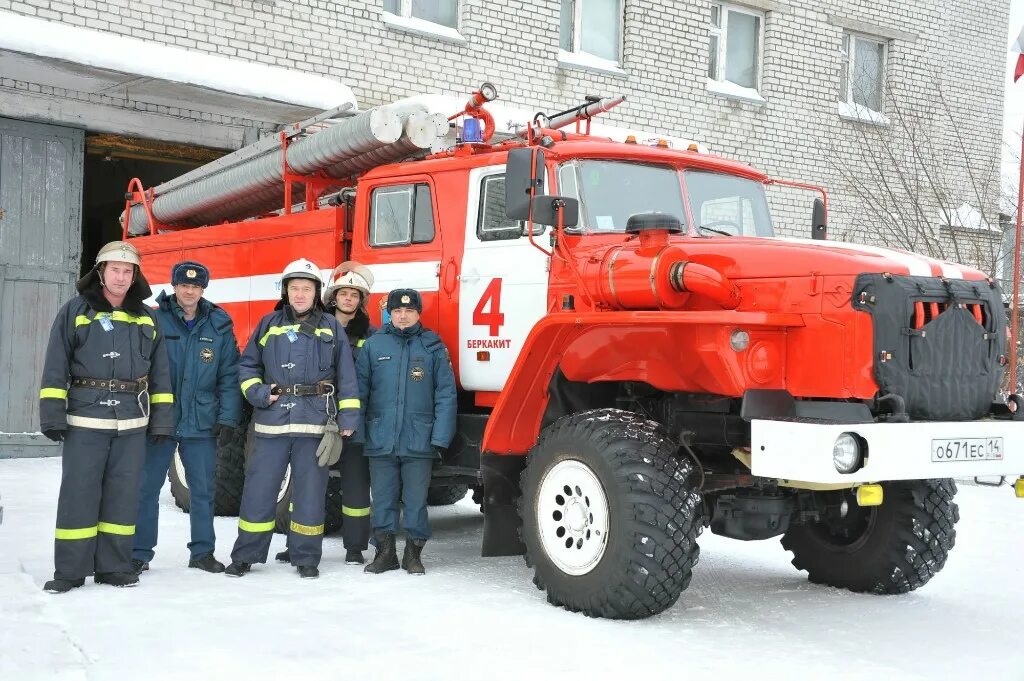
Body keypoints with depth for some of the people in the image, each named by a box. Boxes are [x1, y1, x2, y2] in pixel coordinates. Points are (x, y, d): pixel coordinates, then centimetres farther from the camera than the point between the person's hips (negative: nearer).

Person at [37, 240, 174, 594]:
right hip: (85, 420, -3)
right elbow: (55, 367, -1)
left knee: (123, 495, 5)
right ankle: (70, 570, 5)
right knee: (78, 494, -2)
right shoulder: (75, 312, 2)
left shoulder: (146, 319, 11)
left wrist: (162, 419, 6)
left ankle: (114, 567, 13)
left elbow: (160, 374, 12)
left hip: (132, 423, 3)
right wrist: (52, 414, -8)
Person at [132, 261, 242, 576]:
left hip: (202, 423, 1)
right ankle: (139, 553, 15)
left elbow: (229, 376, 2)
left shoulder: (219, 326, 3)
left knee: (203, 489, 9)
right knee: (147, 487, 5)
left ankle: (202, 551, 21)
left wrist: (228, 419, -4)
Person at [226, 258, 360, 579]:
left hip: (315, 422, -1)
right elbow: (247, 365, 15)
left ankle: (306, 557, 15)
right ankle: (245, 555, 14)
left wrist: (347, 418, -4)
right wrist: (258, 393, -2)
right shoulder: (269, 324, 9)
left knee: (310, 492, 4)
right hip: (272, 421, 1)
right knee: (258, 488, 3)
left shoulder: (331, 328, 6)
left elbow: (346, 377, 3)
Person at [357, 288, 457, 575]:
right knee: (382, 498, 9)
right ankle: (384, 551, 21)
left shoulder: (433, 346, 2)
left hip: (419, 441, -1)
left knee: (416, 499, 6)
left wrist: (441, 436, -7)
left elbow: (445, 394, 0)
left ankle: (413, 553, 19)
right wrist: (355, 430, 0)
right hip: (380, 440, 1)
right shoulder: (374, 345, 5)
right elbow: (359, 389, 6)